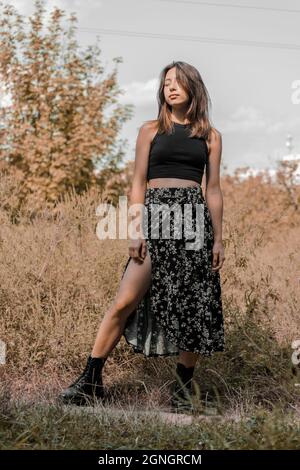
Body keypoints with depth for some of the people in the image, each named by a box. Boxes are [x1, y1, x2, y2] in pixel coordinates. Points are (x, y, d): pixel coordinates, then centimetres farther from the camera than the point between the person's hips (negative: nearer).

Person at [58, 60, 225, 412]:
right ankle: (90, 382, -1)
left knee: (194, 306, -1)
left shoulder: (210, 136, 12)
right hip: (155, 216, -1)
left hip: (195, 219, 1)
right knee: (124, 302, -9)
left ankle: (183, 387, 13)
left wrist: (218, 239, 6)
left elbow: (213, 190, 12)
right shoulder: (150, 131, 10)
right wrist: (136, 231, -5)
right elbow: (138, 184, 6)